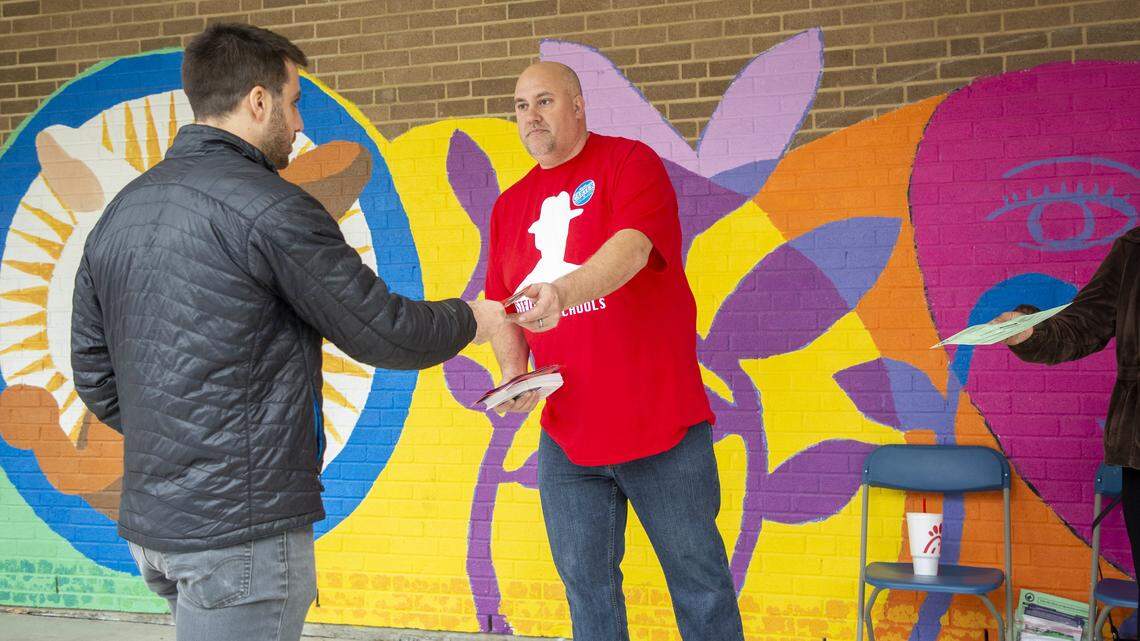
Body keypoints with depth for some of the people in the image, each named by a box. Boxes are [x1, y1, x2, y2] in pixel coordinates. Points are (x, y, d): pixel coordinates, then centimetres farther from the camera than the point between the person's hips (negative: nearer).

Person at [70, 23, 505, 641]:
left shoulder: (119, 213, 11)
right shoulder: (267, 206, -14)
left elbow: (95, 374, 16)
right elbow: (383, 332, -9)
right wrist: (471, 319, 10)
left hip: (151, 521, 8)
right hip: (242, 528, -8)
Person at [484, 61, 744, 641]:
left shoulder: (629, 162, -4)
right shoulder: (509, 207, 13)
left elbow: (633, 244, -23)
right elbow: (502, 309, 18)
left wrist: (562, 292, -40)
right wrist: (513, 372, -2)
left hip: (660, 421, -5)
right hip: (566, 437, 5)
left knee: (698, 578, 3)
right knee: (585, 583, 10)